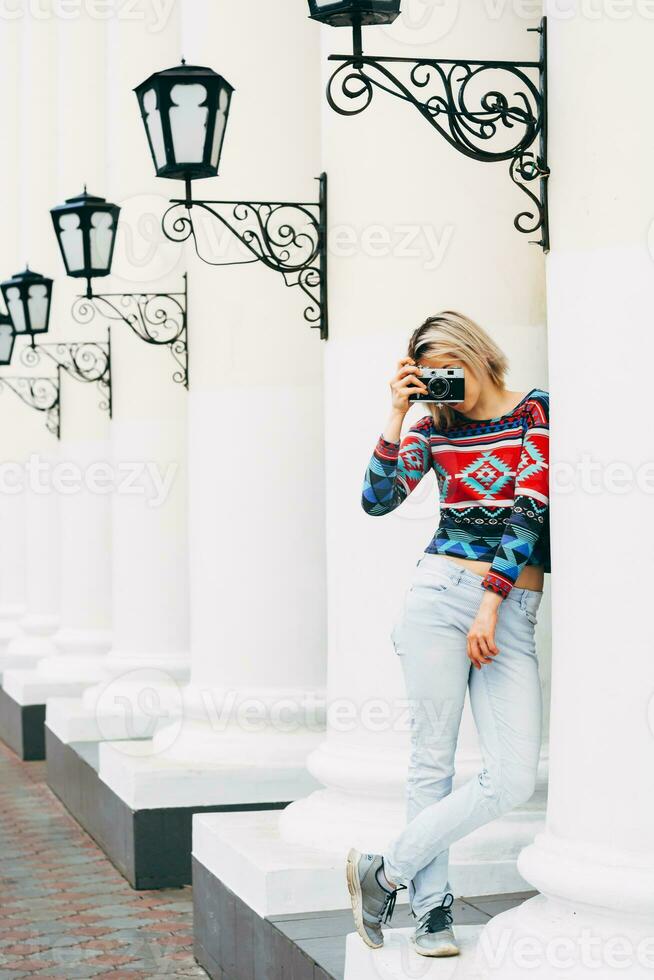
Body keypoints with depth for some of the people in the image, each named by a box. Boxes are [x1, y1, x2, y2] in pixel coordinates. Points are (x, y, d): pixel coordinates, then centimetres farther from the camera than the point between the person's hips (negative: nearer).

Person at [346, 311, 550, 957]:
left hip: (511, 608, -1)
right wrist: (396, 416, -6)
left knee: (513, 781, -10)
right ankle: (431, 911, 10)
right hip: (440, 594, 1)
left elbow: (529, 512, -4)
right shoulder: (435, 425, 11)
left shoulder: (536, 413, 4)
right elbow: (378, 500, -1)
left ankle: (385, 871, 4)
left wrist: (489, 607, -8)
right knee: (433, 762, -2)